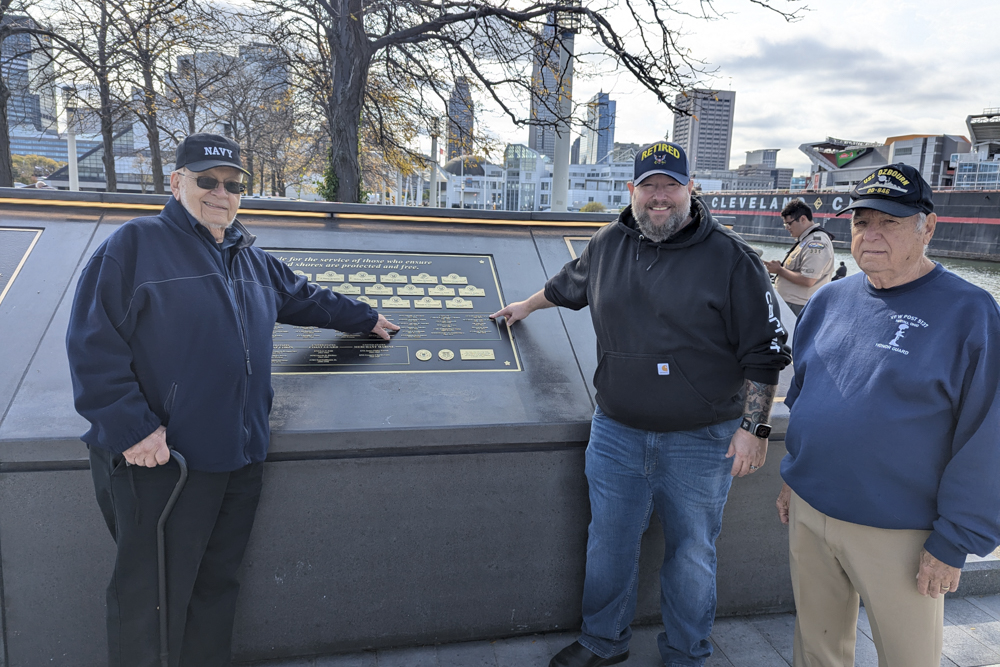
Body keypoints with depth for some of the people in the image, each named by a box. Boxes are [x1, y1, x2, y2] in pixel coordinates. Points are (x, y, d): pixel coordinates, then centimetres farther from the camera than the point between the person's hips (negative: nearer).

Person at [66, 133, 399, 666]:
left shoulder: (251, 260, 18)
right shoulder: (135, 244, -3)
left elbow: (306, 298, 32)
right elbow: (92, 342, -10)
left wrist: (366, 319, 37)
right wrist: (130, 427, -17)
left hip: (240, 460, 7)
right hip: (160, 461, -6)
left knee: (216, 586, 17)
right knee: (150, 600, 2)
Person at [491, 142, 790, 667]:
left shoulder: (731, 259, -7)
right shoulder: (607, 245, 5)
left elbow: (763, 353, -6)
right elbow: (568, 284, 27)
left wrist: (753, 427, -11)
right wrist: (526, 307, 41)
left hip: (701, 441, -3)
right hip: (617, 432, 3)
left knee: (691, 553, 12)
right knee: (609, 544, 15)